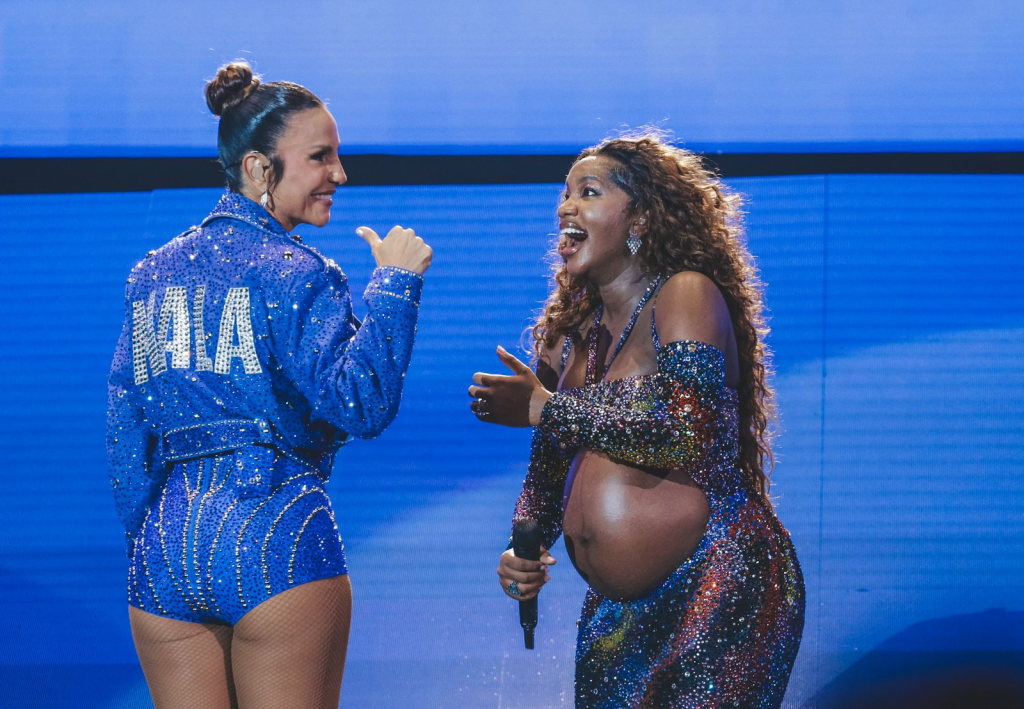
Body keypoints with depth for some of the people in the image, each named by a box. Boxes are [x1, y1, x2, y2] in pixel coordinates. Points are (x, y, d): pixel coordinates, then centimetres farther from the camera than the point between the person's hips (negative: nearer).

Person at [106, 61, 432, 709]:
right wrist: (395, 283, -8)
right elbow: (361, 404, -16)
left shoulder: (153, 274, 14)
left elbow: (126, 437, 14)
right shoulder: (295, 273, -4)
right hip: (276, 531, -6)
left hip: (165, 552, 6)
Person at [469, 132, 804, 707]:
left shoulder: (686, 294, -6)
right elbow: (550, 470, 22)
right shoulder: (571, 331, 15)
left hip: (718, 589, -8)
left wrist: (547, 410, -16)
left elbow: (693, 433, -21)